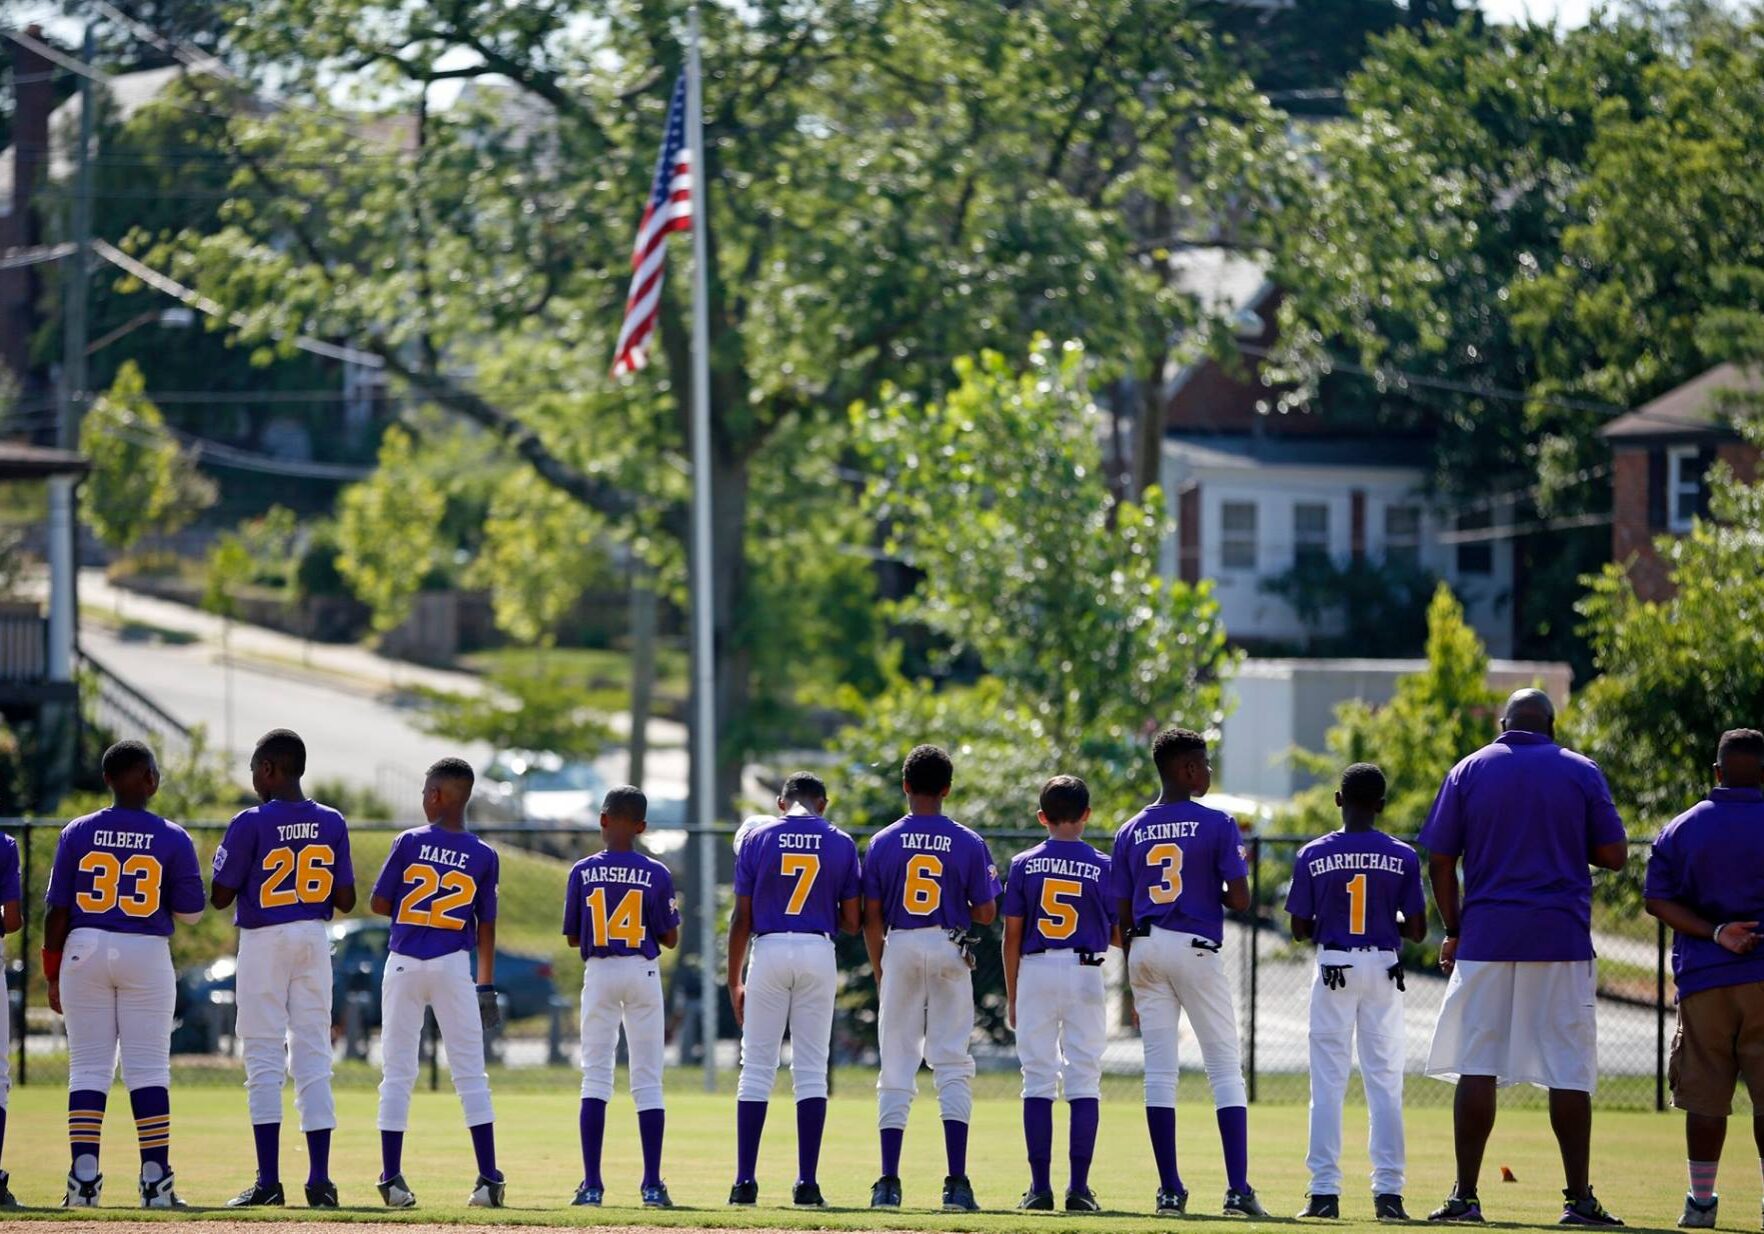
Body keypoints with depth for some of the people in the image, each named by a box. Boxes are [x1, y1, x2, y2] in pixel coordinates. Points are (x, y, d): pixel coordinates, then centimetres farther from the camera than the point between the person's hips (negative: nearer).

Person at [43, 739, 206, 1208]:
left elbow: (57, 910, 0)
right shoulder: (173, 839, -3)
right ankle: (156, 1181, -2)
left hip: (84, 952, 1)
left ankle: (84, 1179, -2)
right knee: (148, 1068, 2)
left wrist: (53, 974, 6)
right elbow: (190, 912, 0)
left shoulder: (77, 834, 0)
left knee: (88, 1067, 5)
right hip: (147, 956, -1)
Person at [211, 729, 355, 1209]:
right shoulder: (332, 823, 2)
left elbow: (221, 896, -8)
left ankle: (268, 1181, -6)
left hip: (264, 941, -4)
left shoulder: (251, 823, -11)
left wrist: (222, 862, 11)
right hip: (315, 940, 4)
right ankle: (319, 1179, 3)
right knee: (313, 1059, 7)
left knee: (264, 1061, -2)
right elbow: (345, 900, 3)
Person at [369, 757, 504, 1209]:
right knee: (469, 1073, 3)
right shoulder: (484, 857, 0)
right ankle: (489, 1180, -2)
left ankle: (392, 1180, 1)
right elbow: (486, 926, 3)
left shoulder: (409, 843, -4)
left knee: (397, 1073, 4)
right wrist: (486, 984, 10)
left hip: (404, 966, -1)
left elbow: (379, 904, 0)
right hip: (453, 968, 1)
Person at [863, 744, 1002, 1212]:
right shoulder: (969, 844, -3)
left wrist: (880, 972, 10)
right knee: (953, 1065, 1)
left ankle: (889, 1183, 1)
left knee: (896, 1068, 5)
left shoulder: (883, 843, 0)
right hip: (950, 951, -1)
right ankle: (956, 1184, -7)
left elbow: (871, 917, 1)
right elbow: (986, 913, -1)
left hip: (900, 949, 1)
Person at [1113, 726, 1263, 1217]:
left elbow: (1123, 916, 8)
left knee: (1159, 1070, 6)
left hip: (1145, 948, 4)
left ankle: (1170, 1191, 3)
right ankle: (1238, 1189, -10)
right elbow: (1240, 899, -11)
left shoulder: (1130, 832, 8)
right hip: (1196, 949, -4)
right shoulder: (1218, 824, -5)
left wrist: (1135, 985, 16)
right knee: (1225, 1069, 0)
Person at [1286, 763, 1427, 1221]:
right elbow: (1417, 929, -2)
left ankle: (1325, 1192, -2)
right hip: (1383, 968, 1)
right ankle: (1388, 1192, 1)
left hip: (1333, 969, -1)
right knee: (1385, 1083, 5)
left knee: (1328, 1084, 3)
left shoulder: (1313, 856, -4)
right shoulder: (1402, 857, -3)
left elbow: (1300, 929, -2)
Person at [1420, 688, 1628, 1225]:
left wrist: (1452, 931, 12)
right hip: (1562, 939, 0)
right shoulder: (1582, 773, 3)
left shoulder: (1468, 772, 5)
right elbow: (1614, 855, 1)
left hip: (1486, 938, 0)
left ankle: (1465, 1196, 0)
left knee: (1476, 1065, 2)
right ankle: (1579, 1198, 0)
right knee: (1568, 1070, 2)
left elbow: (1439, 861, 3)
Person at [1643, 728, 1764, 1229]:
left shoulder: (1680, 829, 6)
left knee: (1705, 1096, 5)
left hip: (1703, 980, 2)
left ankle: (1701, 1201, 6)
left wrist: (1714, 933, -9)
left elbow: (1658, 900, -3)